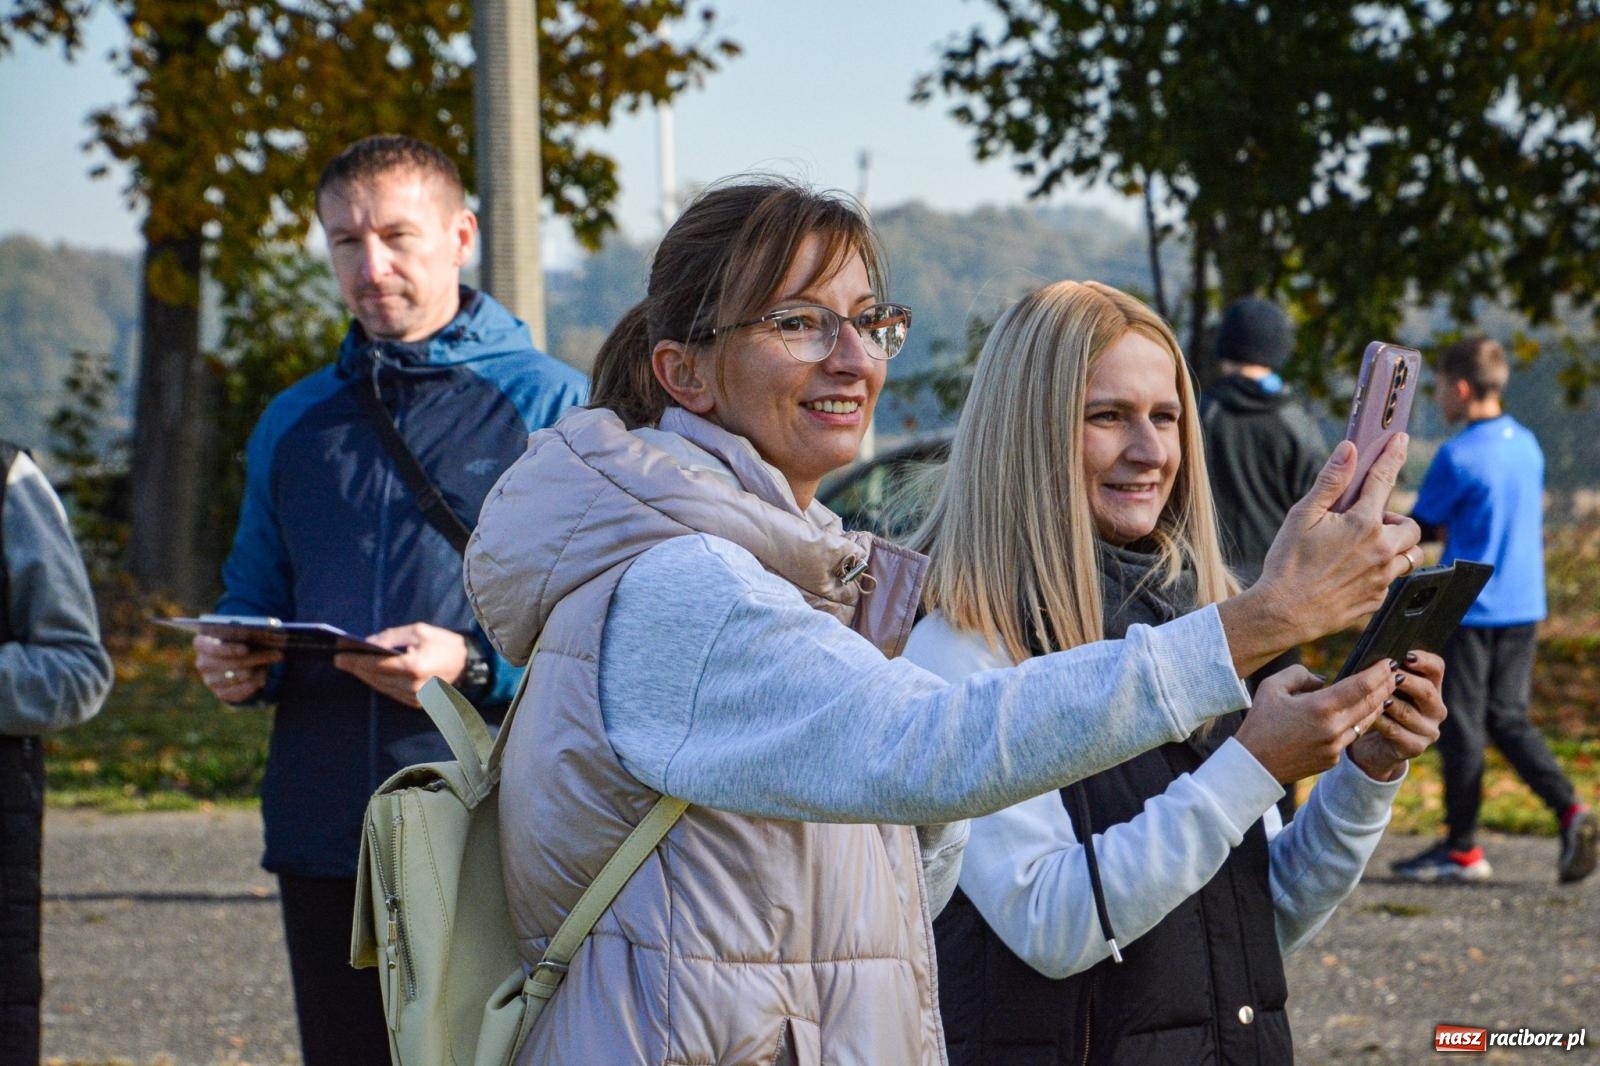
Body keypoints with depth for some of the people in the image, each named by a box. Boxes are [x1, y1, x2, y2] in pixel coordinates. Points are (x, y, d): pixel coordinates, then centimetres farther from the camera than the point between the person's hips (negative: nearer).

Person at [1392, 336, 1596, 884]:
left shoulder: (1457, 456, -15)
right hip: (1524, 606, 7)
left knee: (1461, 725, 2)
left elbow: (1418, 529, -7)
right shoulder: (1527, 445, 8)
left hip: (1469, 608, -7)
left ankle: (1462, 849, 9)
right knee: (1508, 718, 12)